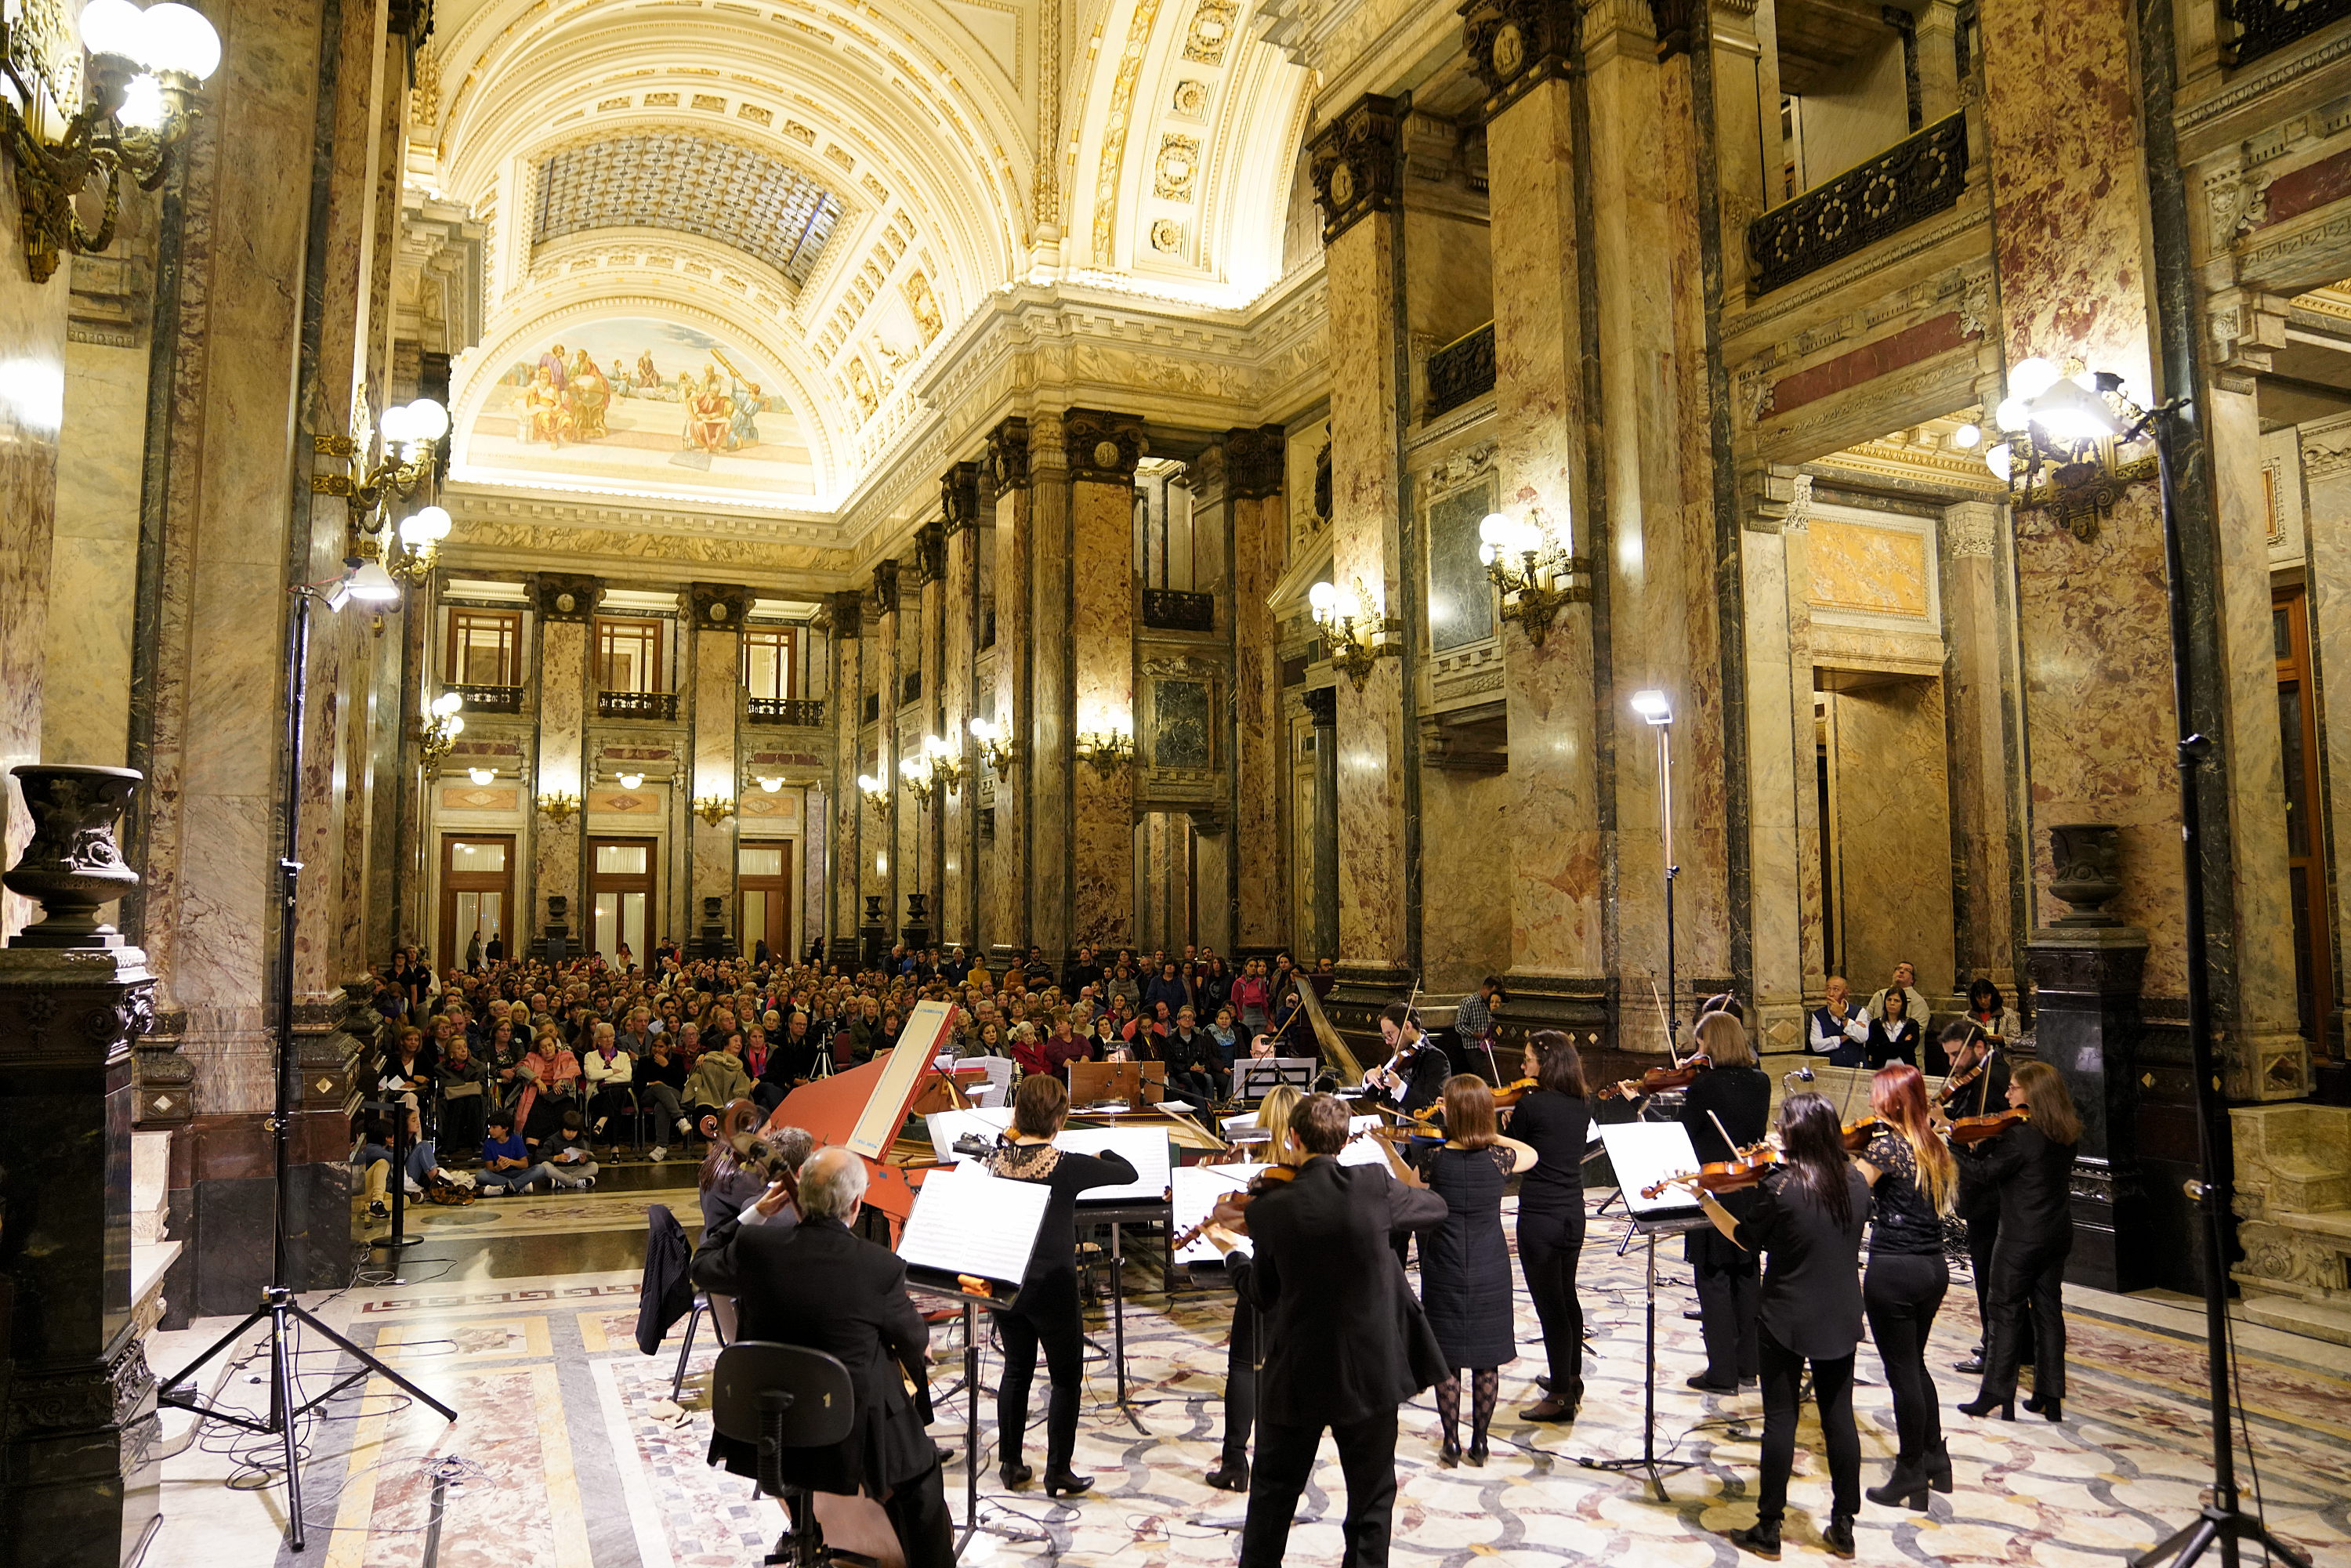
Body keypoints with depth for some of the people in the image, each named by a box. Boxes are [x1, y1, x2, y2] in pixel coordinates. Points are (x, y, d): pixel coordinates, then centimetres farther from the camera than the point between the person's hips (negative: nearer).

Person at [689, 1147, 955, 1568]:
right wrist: (920, 1349, 21)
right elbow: (914, 1342, -2)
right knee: (920, 1465, 23)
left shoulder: (754, 1246, -14)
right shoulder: (882, 1267, -21)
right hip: (850, 1438, -4)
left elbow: (703, 1270, 9)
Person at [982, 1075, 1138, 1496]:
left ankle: (1012, 1465, 27)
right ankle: (1058, 1473, 15)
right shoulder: (1065, 1165, -20)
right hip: (1052, 1285, -5)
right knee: (1066, 1378, 10)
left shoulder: (997, 1158, -6)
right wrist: (1102, 1153, 9)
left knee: (1016, 1369, 19)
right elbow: (1129, 1173, -11)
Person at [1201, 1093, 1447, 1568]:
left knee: (1273, 1493, 21)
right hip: (1371, 1369, 0)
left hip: (1297, 1373, 0)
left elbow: (1262, 1294, 0)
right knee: (1372, 1494, 17)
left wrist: (1231, 1253, 17)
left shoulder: (1270, 1208, -13)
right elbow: (1437, 1208, 5)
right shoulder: (1375, 1186, -14)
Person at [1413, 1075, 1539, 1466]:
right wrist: (1491, 1134, 11)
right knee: (1487, 1359, 13)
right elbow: (1532, 1155, 12)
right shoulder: (1497, 1159, -11)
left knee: (1447, 1359, 10)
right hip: (1490, 1270, 1)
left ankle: (1451, 1444, 16)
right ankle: (1479, 1441, 20)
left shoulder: (1435, 1159, -15)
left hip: (1444, 1271, -1)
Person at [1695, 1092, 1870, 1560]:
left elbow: (1746, 1240, -6)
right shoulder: (1857, 1184, -4)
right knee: (1839, 1416, 15)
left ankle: (1768, 1529, 13)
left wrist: (1703, 1196, 2)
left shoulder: (1779, 1187, -20)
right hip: (1841, 1322, 5)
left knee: (1780, 1419, 5)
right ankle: (1843, 1526, 23)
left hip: (1786, 1321, -4)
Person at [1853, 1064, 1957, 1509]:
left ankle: (1910, 1479, 13)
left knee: (1902, 1372, 3)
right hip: (1934, 1267, 8)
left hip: (1894, 1271, -8)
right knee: (1915, 1365, 23)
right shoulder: (1932, 1145, 8)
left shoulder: (1886, 1143, -16)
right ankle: (1936, 1460, 32)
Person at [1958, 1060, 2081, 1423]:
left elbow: (1985, 1171, -19)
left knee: (2006, 1312, 1)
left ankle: (1997, 1396, 5)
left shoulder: (2021, 1136, -21)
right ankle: (2050, 1396, 18)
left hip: (2022, 1237, -8)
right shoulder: (2068, 1132, 4)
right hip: (2058, 1233, 8)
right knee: (2049, 1309, 13)